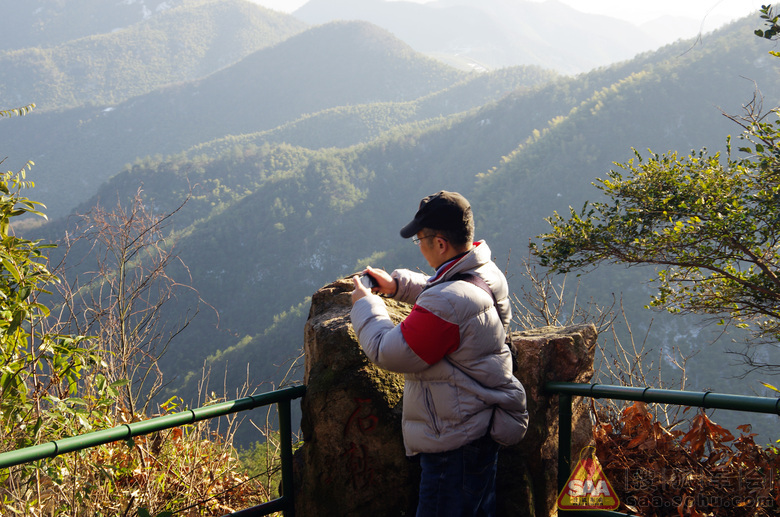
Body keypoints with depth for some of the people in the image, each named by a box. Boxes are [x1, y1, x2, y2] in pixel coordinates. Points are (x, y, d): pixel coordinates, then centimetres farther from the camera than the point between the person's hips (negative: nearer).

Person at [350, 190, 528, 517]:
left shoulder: (447, 303, -31)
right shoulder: (487, 274, 0)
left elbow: (390, 353, -22)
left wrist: (365, 305, -6)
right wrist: (398, 286, 12)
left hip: (455, 443, -10)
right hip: (485, 426, 10)